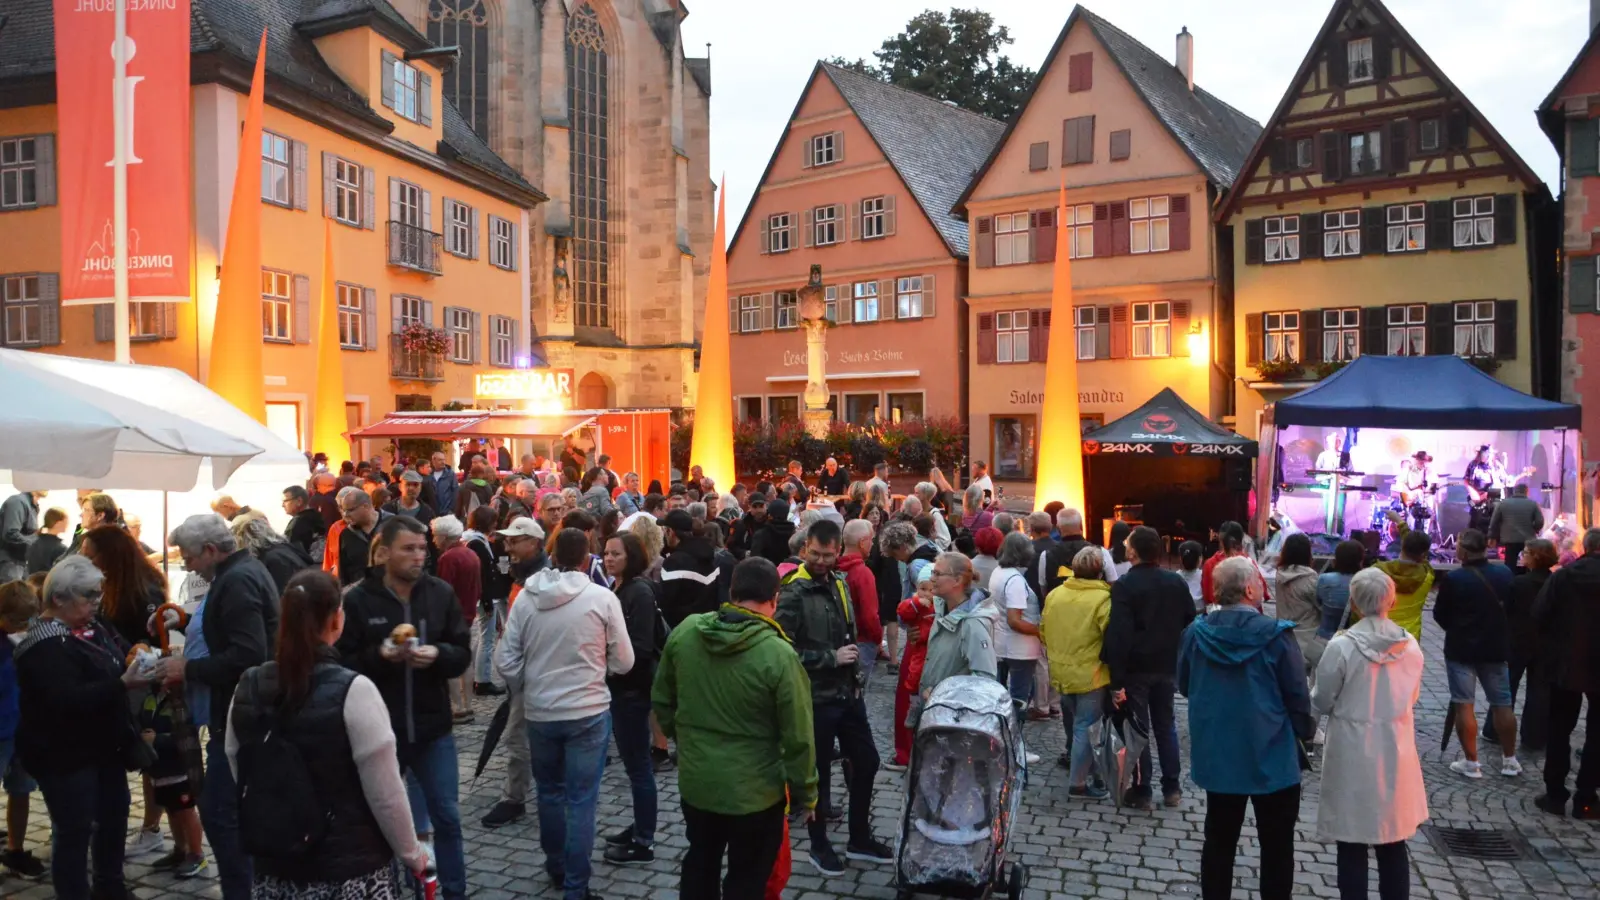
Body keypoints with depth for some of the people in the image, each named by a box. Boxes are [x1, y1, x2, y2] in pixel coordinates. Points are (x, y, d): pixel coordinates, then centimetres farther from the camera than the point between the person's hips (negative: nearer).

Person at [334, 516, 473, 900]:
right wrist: (379, 655, -24)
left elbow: (463, 654, 1)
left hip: (433, 728, 2)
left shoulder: (441, 593, -3)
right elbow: (341, 663, -7)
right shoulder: (357, 599, -9)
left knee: (447, 817, 10)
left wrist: (437, 654, -19)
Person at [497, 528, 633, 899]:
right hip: (588, 712, -3)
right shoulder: (602, 597, -13)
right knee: (581, 800, 7)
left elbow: (506, 661, -2)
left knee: (549, 791, 22)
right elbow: (623, 662, -6)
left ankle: (555, 866, 38)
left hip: (539, 712, 3)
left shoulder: (525, 597, -6)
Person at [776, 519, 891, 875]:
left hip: (847, 692, 7)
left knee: (866, 762, 15)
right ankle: (819, 845, 27)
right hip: (815, 698, -7)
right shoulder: (793, 593, -17)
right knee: (818, 772, 8)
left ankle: (859, 838, 33)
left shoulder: (839, 582, 6)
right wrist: (830, 658, -21)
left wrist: (855, 673, 11)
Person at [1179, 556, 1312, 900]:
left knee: (1219, 841, 16)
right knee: (1276, 846, 12)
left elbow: (1184, 685, 7)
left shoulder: (1196, 633, -6)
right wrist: (1305, 731, 9)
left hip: (1216, 753, 4)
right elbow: (1297, 694, -9)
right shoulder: (1276, 635, -17)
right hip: (1271, 756, -3)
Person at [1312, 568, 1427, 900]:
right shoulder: (1410, 645, -5)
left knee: (1352, 847, 9)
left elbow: (1320, 704, -8)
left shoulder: (1341, 646, -17)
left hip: (1352, 756, -4)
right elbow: (1412, 697, 11)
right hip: (1395, 754, 4)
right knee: (1393, 845, 18)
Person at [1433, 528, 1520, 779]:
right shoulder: (1504, 574, -4)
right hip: (1495, 647, 5)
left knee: (1464, 705, 3)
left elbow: (1439, 615, -7)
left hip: (1461, 648, -4)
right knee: (1502, 704, 14)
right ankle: (1510, 760, 23)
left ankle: (1471, 762, 6)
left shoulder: (1453, 578, -18)